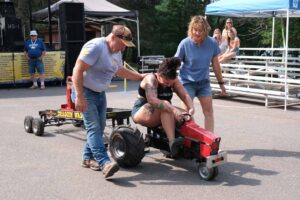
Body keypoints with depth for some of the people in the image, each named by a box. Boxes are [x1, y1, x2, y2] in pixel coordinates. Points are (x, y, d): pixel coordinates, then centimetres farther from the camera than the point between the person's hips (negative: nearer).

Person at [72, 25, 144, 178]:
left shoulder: (116, 53, 10)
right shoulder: (95, 47, -21)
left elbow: (120, 71, 29)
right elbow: (77, 70, -25)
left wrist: (141, 77, 28)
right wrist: (79, 97, -29)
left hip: (100, 93, 9)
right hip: (86, 93, -9)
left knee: (99, 127, 9)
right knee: (93, 127, -15)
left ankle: (88, 158, 22)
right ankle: (104, 162, -23)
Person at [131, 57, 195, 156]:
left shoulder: (173, 80, -1)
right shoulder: (151, 79, -21)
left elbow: (185, 95, -7)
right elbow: (152, 100, -36)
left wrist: (191, 108, -28)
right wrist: (173, 110, -47)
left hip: (163, 115, 7)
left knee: (186, 115, -15)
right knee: (165, 106, -35)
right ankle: (172, 141, -46)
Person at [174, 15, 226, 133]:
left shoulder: (212, 43, -8)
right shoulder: (185, 44, -15)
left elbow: (215, 64, 2)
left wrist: (221, 83, 7)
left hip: (204, 81, 3)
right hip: (187, 81, -3)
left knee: (208, 110, 1)